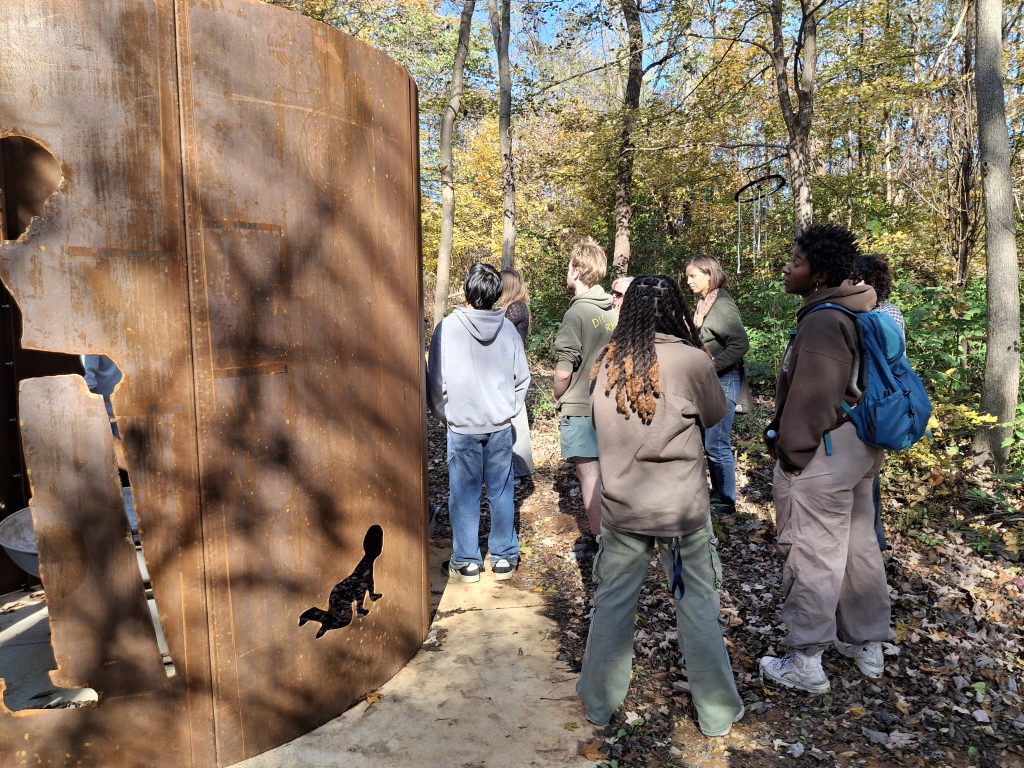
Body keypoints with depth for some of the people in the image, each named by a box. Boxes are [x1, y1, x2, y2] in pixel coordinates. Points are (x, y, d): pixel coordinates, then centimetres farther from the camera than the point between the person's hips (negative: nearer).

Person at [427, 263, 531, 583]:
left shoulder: (448, 327, -12)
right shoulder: (508, 328, -5)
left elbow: (436, 379, -6)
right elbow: (521, 378, 2)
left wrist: (444, 414, 9)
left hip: (462, 426, -2)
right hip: (500, 426, 2)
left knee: (464, 494, 9)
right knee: (501, 492, 11)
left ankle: (466, 562, 17)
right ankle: (504, 557, 21)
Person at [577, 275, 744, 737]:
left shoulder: (607, 364, -4)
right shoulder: (691, 360, -15)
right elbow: (714, 415, 1)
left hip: (621, 508, 3)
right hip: (681, 510, -2)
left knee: (612, 603, 15)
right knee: (698, 606, 12)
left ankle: (598, 703, 31)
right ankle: (716, 713, 27)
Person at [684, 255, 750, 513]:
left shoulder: (722, 305, -15)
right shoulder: (704, 304, 11)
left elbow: (740, 344, -22)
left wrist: (711, 365, -21)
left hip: (723, 381, -9)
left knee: (716, 444, -3)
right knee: (709, 441, 15)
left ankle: (726, 500, 10)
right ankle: (717, 493, 27)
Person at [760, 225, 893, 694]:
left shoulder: (822, 322, -21)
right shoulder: (855, 314, 11)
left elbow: (811, 399, -22)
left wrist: (791, 455, -13)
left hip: (823, 452, -10)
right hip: (857, 446, 10)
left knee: (812, 557, 1)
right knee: (859, 546, 19)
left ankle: (805, 664, 14)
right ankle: (868, 646, 35)